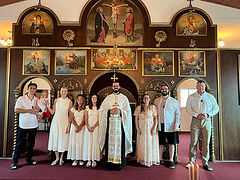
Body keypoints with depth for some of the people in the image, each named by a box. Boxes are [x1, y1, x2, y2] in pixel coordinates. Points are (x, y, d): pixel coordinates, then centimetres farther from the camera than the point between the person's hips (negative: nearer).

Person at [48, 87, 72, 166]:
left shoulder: (69, 102, 1)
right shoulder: (56, 100, 5)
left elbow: (70, 114, 1)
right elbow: (52, 112, 5)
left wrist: (69, 124, -6)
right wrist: (47, 105, -5)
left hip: (64, 122, -1)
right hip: (56, 121, 2)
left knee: (63, 139, 4)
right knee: (55, 138, 4)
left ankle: (61, 158, 21)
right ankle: (57, 158, 20)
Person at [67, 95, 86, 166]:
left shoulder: (85, 109, 5)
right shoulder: (73, 109, 10)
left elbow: (84, 119, -1)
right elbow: (72, 119, 2)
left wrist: (80, 127, -15)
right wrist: (76, 126, -12)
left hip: (82, 127, -1)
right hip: (74, 127, 2)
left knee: (81, 142, -3)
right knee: (73, 142, -1)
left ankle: (80, 159, 5)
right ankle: (75, 159, 5)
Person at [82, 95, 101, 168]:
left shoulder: (99, 108, 3)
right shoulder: (87, 107, 10)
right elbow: (86, 119, 6)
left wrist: (93, 127, -13)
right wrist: (88, 127, -8)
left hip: (96, 127, -2)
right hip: (88, 127, 2)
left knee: (95, 142, -2)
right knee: (88, 142, 0)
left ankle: (94, 160, 5)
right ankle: (89, 160, 7)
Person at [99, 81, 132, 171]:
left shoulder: (124, 98, 9)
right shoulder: (108, 98, 11)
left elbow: (128, 111, 3)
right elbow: (102, 110, 6)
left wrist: (120, 111, -13)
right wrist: (110, 111, -10)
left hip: (120, 124, -1)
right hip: (110, 123, 1)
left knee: (120, 142, -2)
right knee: (110, 142, -1)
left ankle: (120, 163, 6)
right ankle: (110, 163, 8)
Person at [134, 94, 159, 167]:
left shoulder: (153, 107, 1)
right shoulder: (138, 108, 4)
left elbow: (155, 118, -2)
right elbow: (136, 119, 5)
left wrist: (154, 128, -10)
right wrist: (137, 128, -4)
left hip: (150, 128, -1)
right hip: (142, 129, 1)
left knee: (151, 143, 3)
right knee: (142, 144, 4)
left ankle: (152, 159, 16)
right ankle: (143, 160, 15)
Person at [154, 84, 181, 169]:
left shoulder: (174, 101, 2)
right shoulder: (156, 101, 7)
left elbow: (178, 113, 0)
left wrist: (177, 124, -9)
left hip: (171, 126, -1)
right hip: (160, 126, 2)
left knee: (171, 143, 5)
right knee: (161, 143, 8)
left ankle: (171, 160, 17)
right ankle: (160, 159, 22)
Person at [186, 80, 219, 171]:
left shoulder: (210, 97, 10)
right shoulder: (191, 97, 7)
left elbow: (216, 108, 9)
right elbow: (188, 108, 2)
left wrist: (208, 114, -8)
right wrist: (197, 115, -13)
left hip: (206, 121, 1)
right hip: (195, 120, -1)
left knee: (206, 142, 2)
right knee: (193, 142, 0)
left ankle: (205, 163, 13)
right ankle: (191, 161, 11)